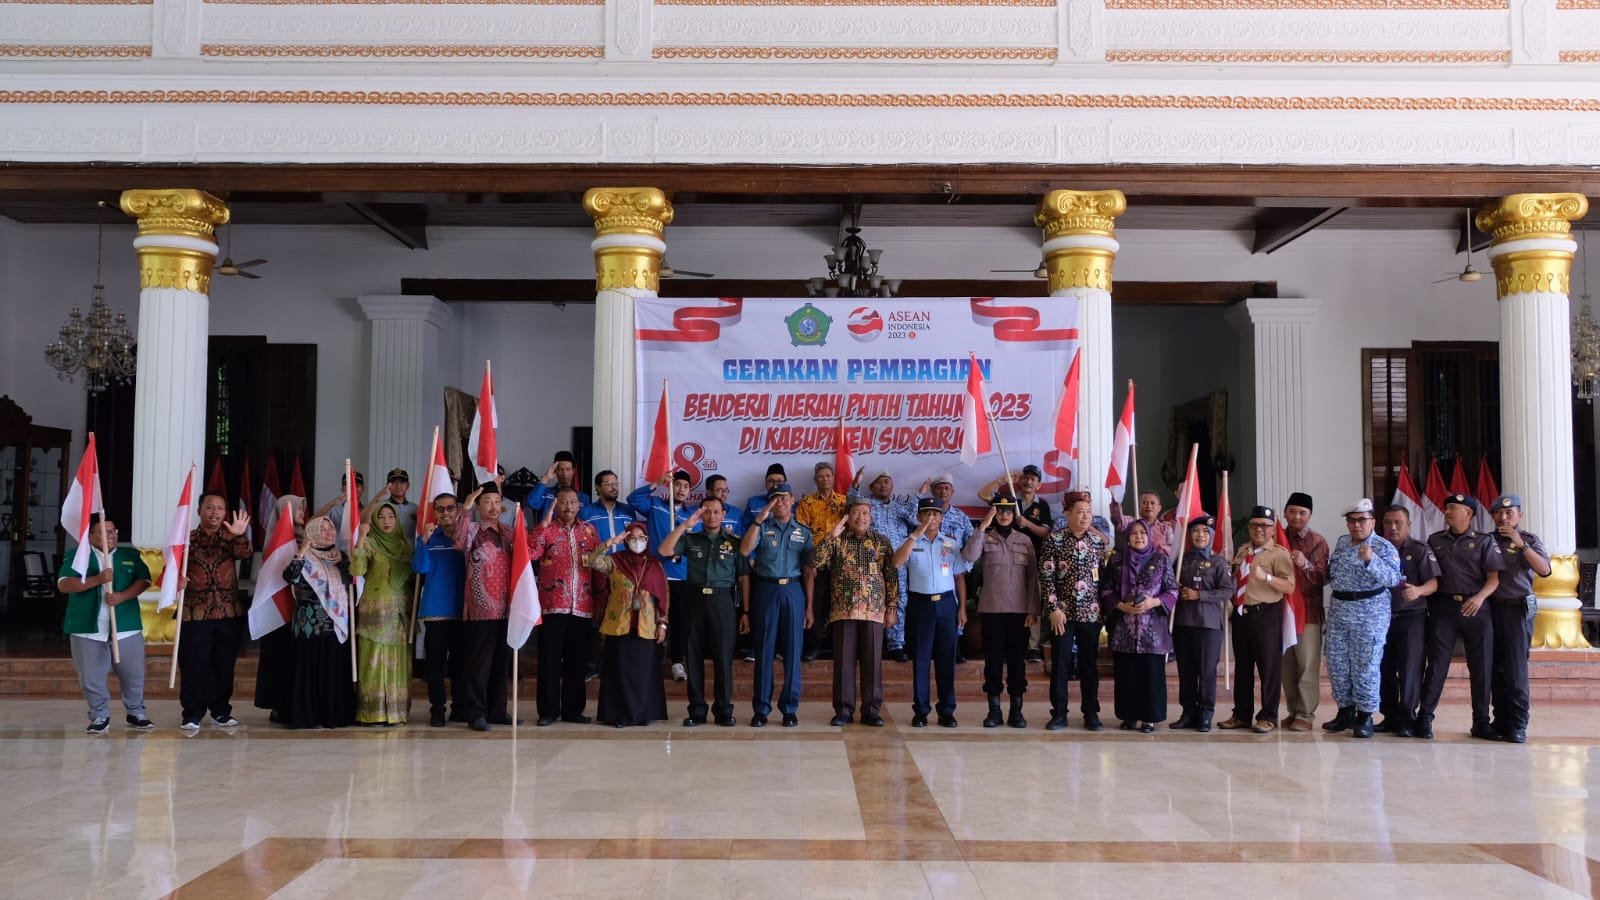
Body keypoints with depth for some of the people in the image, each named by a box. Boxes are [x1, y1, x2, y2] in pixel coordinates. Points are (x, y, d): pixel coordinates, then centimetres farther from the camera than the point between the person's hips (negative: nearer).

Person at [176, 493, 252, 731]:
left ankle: (221, 712, 19)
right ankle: (192, 715, 8)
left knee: (224, 666, 8)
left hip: (229, 613, 2)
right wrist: (176, 580, -25)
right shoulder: (187, 539, 2)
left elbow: (244, 553, -17)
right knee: (194, 667, -1)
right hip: (195, 614, -1)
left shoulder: (231, 538, 4)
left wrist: (240, 535, -39)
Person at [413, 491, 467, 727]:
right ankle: (437, 710, 8)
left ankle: (460, 708, 15)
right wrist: (423, 540, -18)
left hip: (462, 609, 1)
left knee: (460, 662, 7)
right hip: (435, 610, -1)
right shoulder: (429, 538, 5)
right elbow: (420, 568, -8)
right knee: (435, 663, 2)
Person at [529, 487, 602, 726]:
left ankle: (573, 709, 18)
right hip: (552, 606, -3)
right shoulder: (546, 529, 1)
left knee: (578, 661, 8)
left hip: (582, 608, 3)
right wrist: (545, 522, -18)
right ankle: (549, 710, 10)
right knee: (549, 660, 1)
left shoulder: (589, 531, 11)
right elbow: (529, 553, -17)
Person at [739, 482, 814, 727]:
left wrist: (809, 607, 4)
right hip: (765, 590, -1)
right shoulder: (762, 527, 7)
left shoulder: (803, 532, 10)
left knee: (792, 651, 3)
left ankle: (790, 708, 12)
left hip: (793, 591, 1)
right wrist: (759, 520, -16)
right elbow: (744, 551, -11)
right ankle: (761, 708, 9)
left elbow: (808, 571, 8)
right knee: (764, 650, 2)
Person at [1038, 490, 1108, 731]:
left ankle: (1091, 714, 17)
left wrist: (1104, 607, 4)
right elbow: (1045, 576, -6)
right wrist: (1054, 608, -11)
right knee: (1060, 664, 3)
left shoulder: (1098, 541, 5)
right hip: (1062, 612, -2)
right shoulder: (1054, 539, -4)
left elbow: (1103, 576, 10)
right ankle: (1059, 714, 12)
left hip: (1091, 613, 2)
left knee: (1090, 664, 8)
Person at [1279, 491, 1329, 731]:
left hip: (1308, 611, -4)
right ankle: (1293, 711, 14)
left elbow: (1322, 579, -8)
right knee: (1286, 664, 6)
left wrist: (1305, 564, -24)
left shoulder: (1317, 541, -2)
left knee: (1307, 665, -5)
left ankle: (1305, 715, -1)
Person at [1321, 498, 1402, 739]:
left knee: (1365, 667, -3)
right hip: (1339, 611, 6)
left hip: (1370, 615, -6)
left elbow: (1393, 578, -23)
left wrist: (1370, 560, -35)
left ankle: (1365, 716, 8)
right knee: (1337, 665, 10)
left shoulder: (1385, 548, -8)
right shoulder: (1341, 543, 12)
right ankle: (1345, 711, 23)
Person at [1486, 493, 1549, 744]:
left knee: (1515, 668, -6)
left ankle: (1518, 724, -3)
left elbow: (1544, 570, -10)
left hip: (1517, 608, -3)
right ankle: (1501, 720, 8)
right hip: (1490, 608, 3)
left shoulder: (1529, 539, 4)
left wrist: (1520, 544, -16)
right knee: (1495, 668, 2)